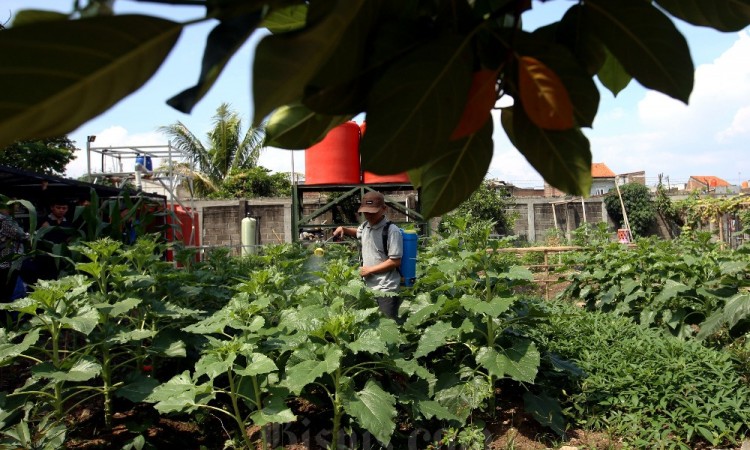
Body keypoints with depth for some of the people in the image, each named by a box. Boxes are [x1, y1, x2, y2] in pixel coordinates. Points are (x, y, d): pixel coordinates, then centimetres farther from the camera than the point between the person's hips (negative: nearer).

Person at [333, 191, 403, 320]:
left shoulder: (392, 231, -18)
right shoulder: (365, 226, 6)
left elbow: (395, 261, -20)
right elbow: (358, 233, 33)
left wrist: (370, 270, -15)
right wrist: (343, 229, 13)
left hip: (386, 289, -7)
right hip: (369, 286, 8)